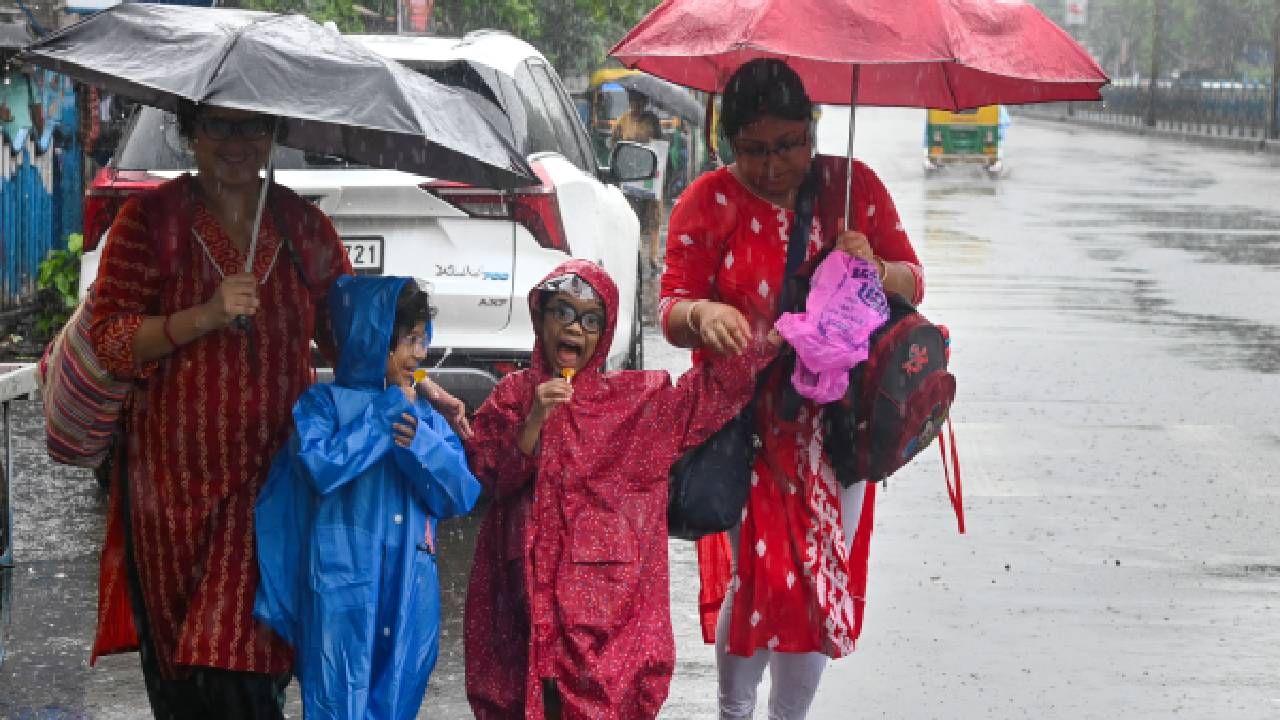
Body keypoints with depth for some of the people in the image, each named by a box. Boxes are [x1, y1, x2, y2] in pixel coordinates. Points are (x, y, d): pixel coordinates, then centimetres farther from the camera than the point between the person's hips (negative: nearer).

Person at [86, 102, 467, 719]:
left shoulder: (304, 225, 8)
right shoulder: (151, 219, -1)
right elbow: (109, 339, -6)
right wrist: (204, 316, -19)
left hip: (273, 471, 1)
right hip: (175, 473, -1)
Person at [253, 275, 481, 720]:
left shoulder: (426, 415, 12)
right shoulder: (325, 403, 0)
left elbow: (462, 495, 5)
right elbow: (322, 467, -19)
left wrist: (419, 441, -11)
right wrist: (385, 414, -10)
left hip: (410, 597, 5)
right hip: (344, 592, -5)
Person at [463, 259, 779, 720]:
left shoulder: (636, 396, 6)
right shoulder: (512, 395, 7)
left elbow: (713, 390, -3)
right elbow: (490, 480, -2)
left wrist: (775, 340, -14)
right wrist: (534, 421, -15)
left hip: (608, 589, 0)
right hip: (532, 585, 1)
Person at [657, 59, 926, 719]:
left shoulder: (855, 186, 1)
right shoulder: (707, 203, -5)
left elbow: (912, 285, 5)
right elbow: (671, 309, -6)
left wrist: (874, 270, -18)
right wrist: (703, 314, -30)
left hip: (833, 425, 2)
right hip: (743, 423, -2)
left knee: (824, 583, 7)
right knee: (754, 577, -7)